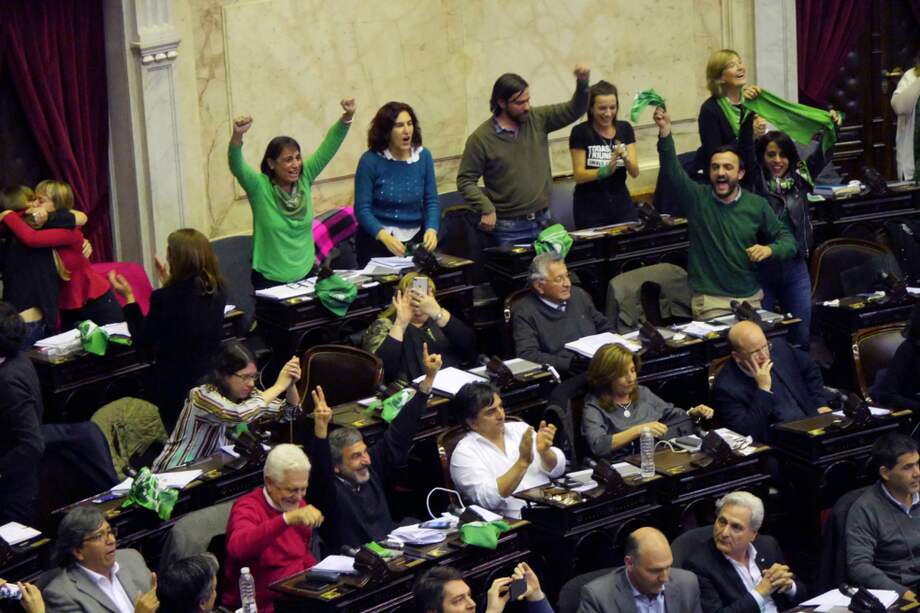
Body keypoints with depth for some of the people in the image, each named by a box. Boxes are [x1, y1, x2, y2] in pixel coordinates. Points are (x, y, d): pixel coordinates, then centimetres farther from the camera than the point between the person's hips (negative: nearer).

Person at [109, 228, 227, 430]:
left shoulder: (165, 298, -22)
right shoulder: (216, 293, -4)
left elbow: (143, 342, -11)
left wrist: (129, 298, -6)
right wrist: (168, 284, 22)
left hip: (175, 384, -5)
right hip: (212, 381, 5)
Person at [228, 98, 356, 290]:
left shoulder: (304, 180, -1)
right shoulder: (260, 187, -12)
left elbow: (327, 148, -3)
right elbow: (237, 166, -27)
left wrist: (347, 117, -16)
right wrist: (237, 137, -45)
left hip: (307, 274, 4)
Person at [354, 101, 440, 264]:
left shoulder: (423, 156, 3)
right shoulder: (370, 160, -8)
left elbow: (432, 202, 4)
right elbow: (362, 209, -11)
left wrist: (431, 230, -17)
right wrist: (385, 237, -26)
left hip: (415, 239, 3)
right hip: (377, 239, -3)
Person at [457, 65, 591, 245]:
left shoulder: (538, 119, 3)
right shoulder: (481, 138, -8)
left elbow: (573, 111, 2)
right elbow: (465, 180, -6)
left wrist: (582, 83, -17)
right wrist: (486, 208, -18)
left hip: (544, 221, 4)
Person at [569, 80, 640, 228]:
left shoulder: (625, 129, 4)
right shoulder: (580, 132, -8)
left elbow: (635, 172, -1)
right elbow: (579, 176, -11)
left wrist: (625, 158, -21)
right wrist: (605, 170, -27)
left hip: (622, 204, 3)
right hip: (590, 208, -3)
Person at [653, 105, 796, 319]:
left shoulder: (757, 205, 6)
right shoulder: (698, 198, 0)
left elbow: (787, 239, 10)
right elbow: (671, 171, -14)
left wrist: (770, 249, -12)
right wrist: (665, 132, -29)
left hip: (750, 297, 2)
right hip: (710, 299, -2)